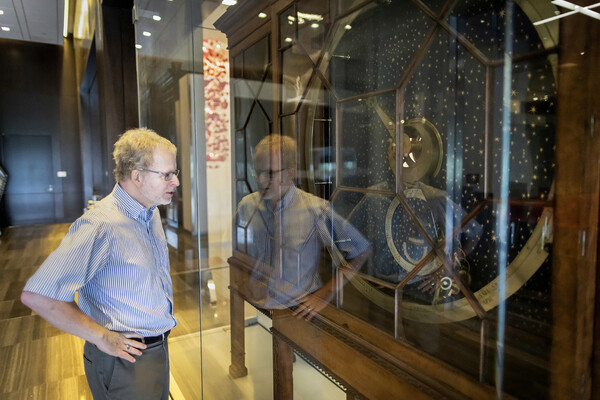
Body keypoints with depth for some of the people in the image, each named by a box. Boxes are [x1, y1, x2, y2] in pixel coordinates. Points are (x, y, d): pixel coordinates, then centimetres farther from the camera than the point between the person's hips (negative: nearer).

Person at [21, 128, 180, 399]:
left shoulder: (151, 212, 3)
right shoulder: (101, 226, -26)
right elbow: (37, 295, -27)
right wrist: (102, 338, -20)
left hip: (157, 347, 8)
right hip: (126, 359, -8)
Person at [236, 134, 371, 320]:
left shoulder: (316, 210, -8)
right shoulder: (246, 205, 4)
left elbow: (361, 250, 0)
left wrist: (326, 293, -1)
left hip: (299, 312, -3)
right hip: (253, 310, 4)